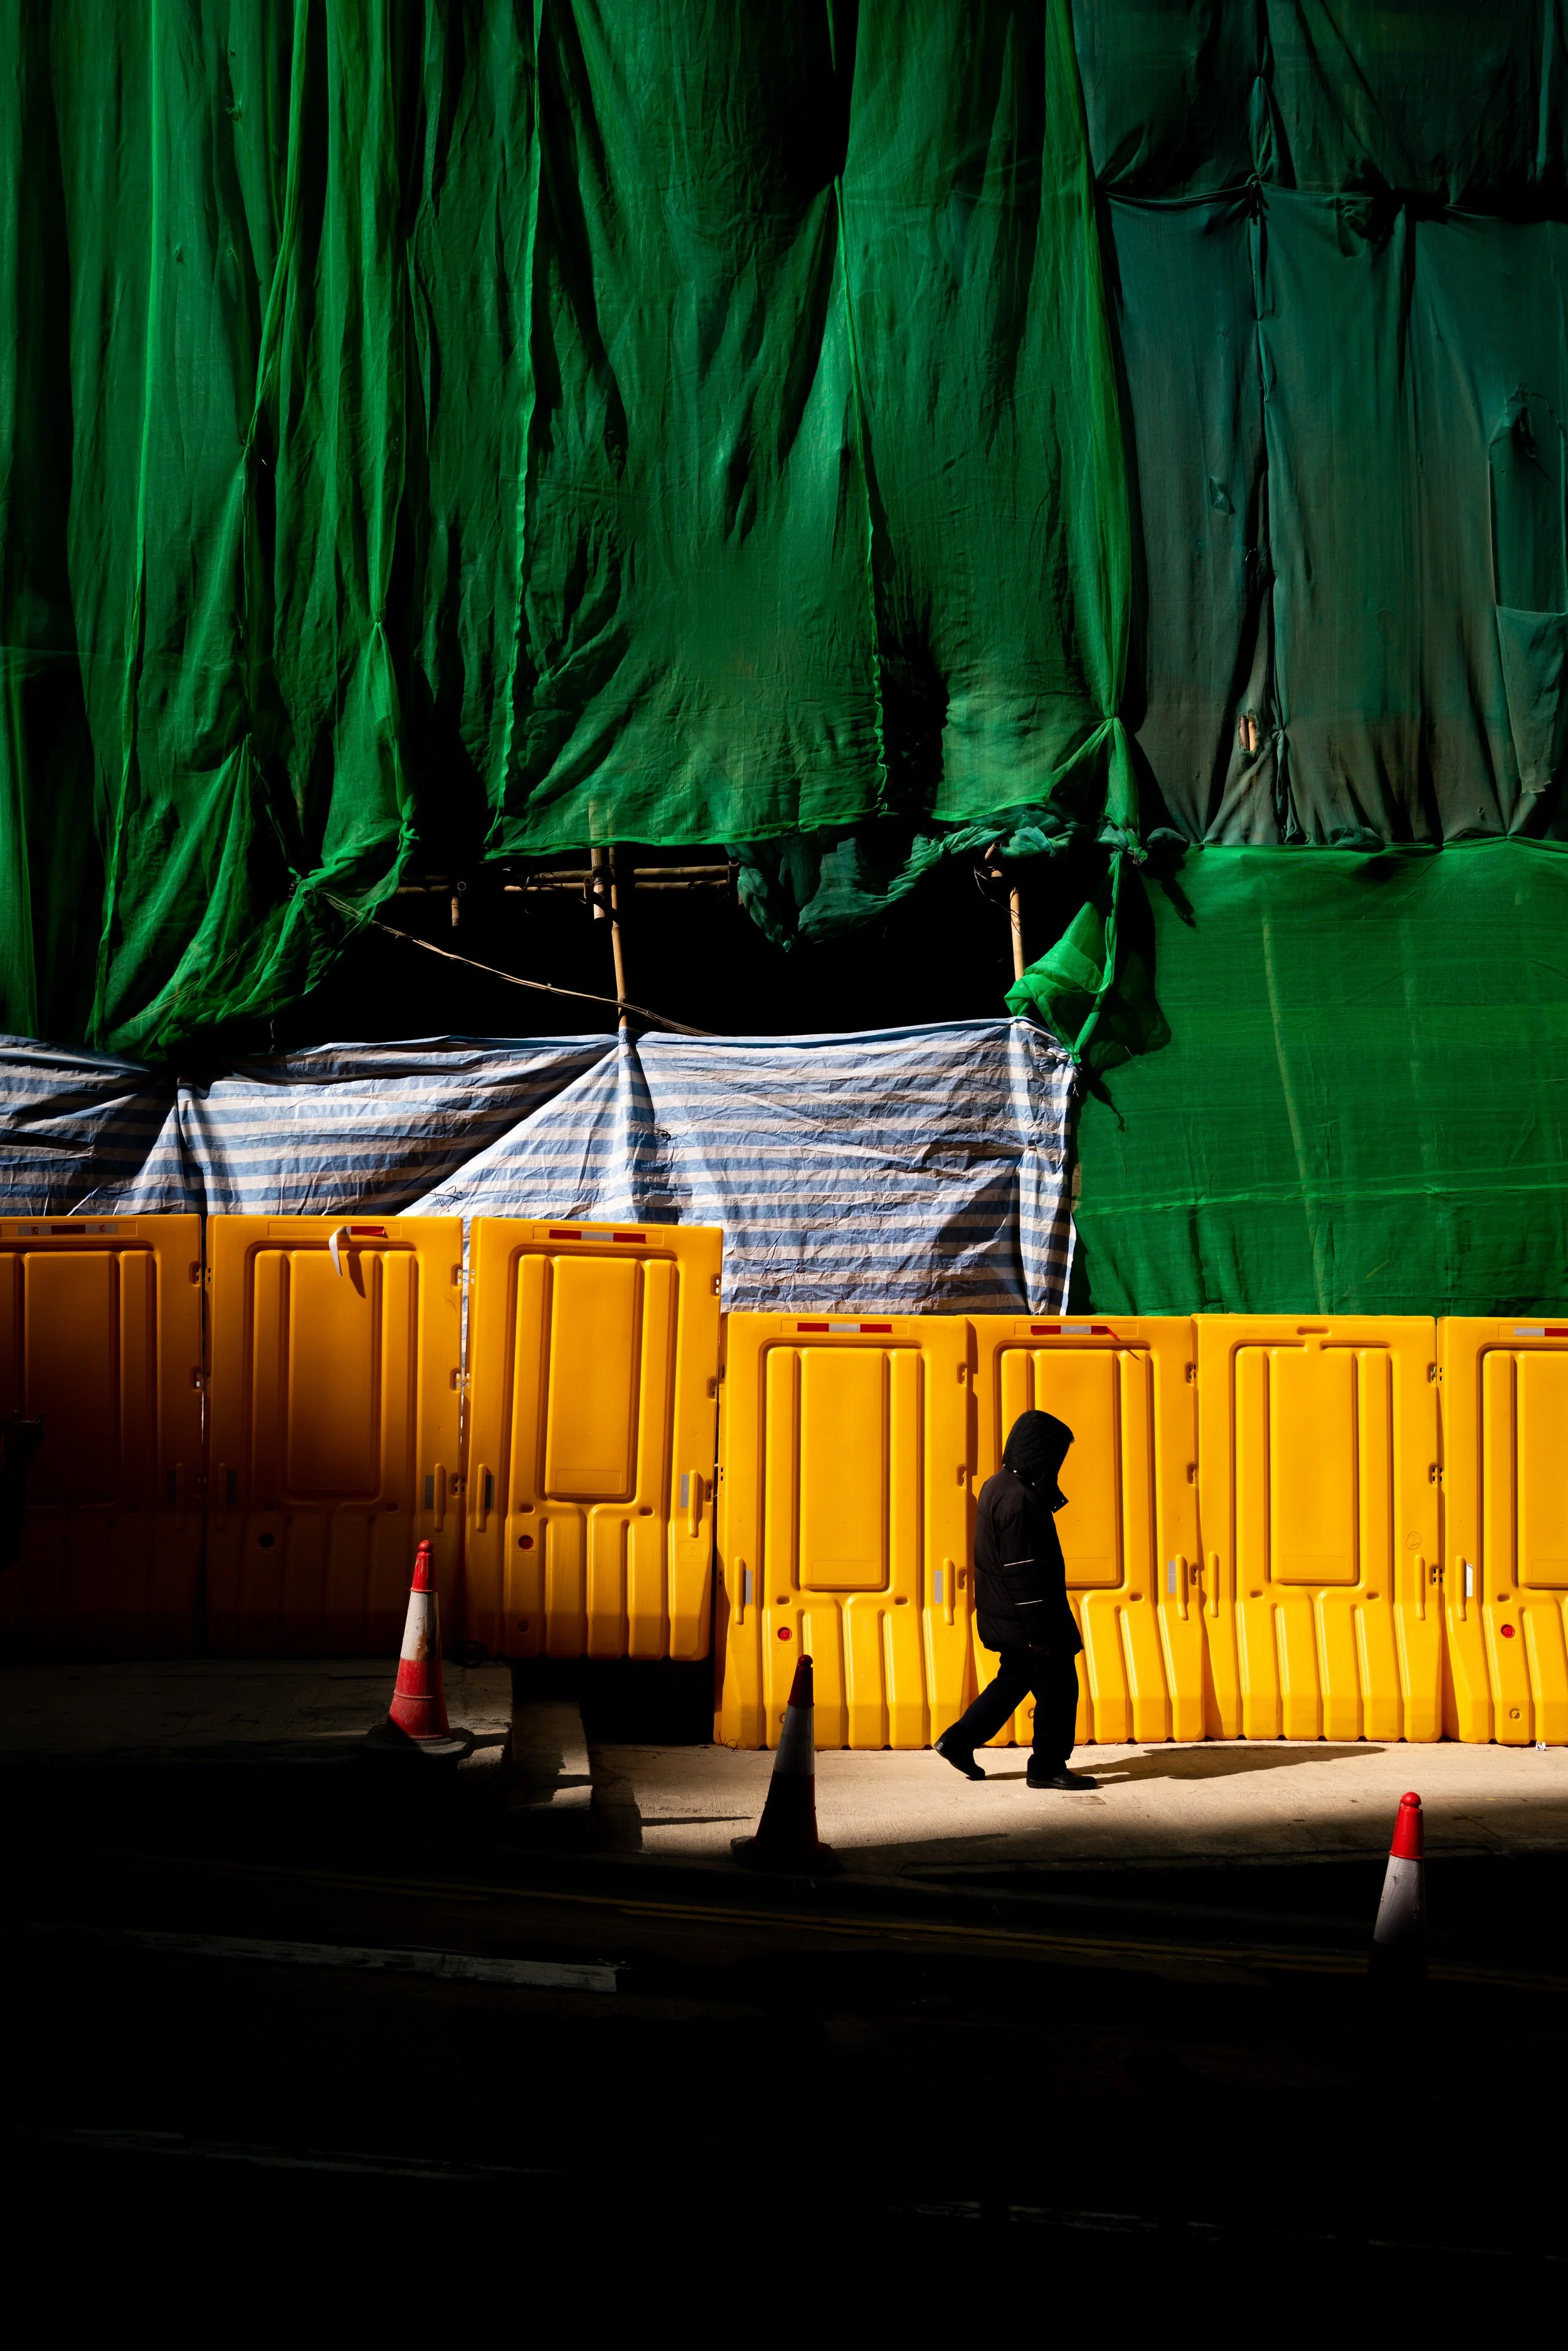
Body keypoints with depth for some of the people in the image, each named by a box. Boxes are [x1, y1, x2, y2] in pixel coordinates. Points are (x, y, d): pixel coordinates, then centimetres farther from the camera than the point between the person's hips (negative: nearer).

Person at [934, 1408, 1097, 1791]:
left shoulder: (998, 1487, 8)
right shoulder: (1020, 1500, -24)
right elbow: (1023, 1573, -24)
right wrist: (1039, 1632, -21)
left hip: (1003, 1616, 10)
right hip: (1024, 1617, -10)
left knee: (1015, 1679, 21)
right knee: (1057, 1685, 2)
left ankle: (959, 1740, 22)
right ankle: (1047, 1766, 11)